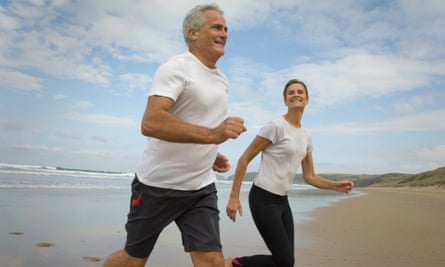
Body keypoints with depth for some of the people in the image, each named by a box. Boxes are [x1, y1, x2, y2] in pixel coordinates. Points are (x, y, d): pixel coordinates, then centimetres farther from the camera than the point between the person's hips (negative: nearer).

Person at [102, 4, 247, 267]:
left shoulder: (222, 81, 11)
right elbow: (150, 123, -29)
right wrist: (211, 135, -38)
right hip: (159, 185, -5)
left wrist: (211, 153, 9)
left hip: (202, 189, 6)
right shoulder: (176, 68, -14)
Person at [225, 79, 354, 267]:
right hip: (263, 198, -8)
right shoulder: (276, 126, -12)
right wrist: (234, 197, -13)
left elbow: (309, 177, 14)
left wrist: (335, 185, -3)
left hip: (282, 201, 8)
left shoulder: (306, 136, 11)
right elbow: (244, 159, -11)